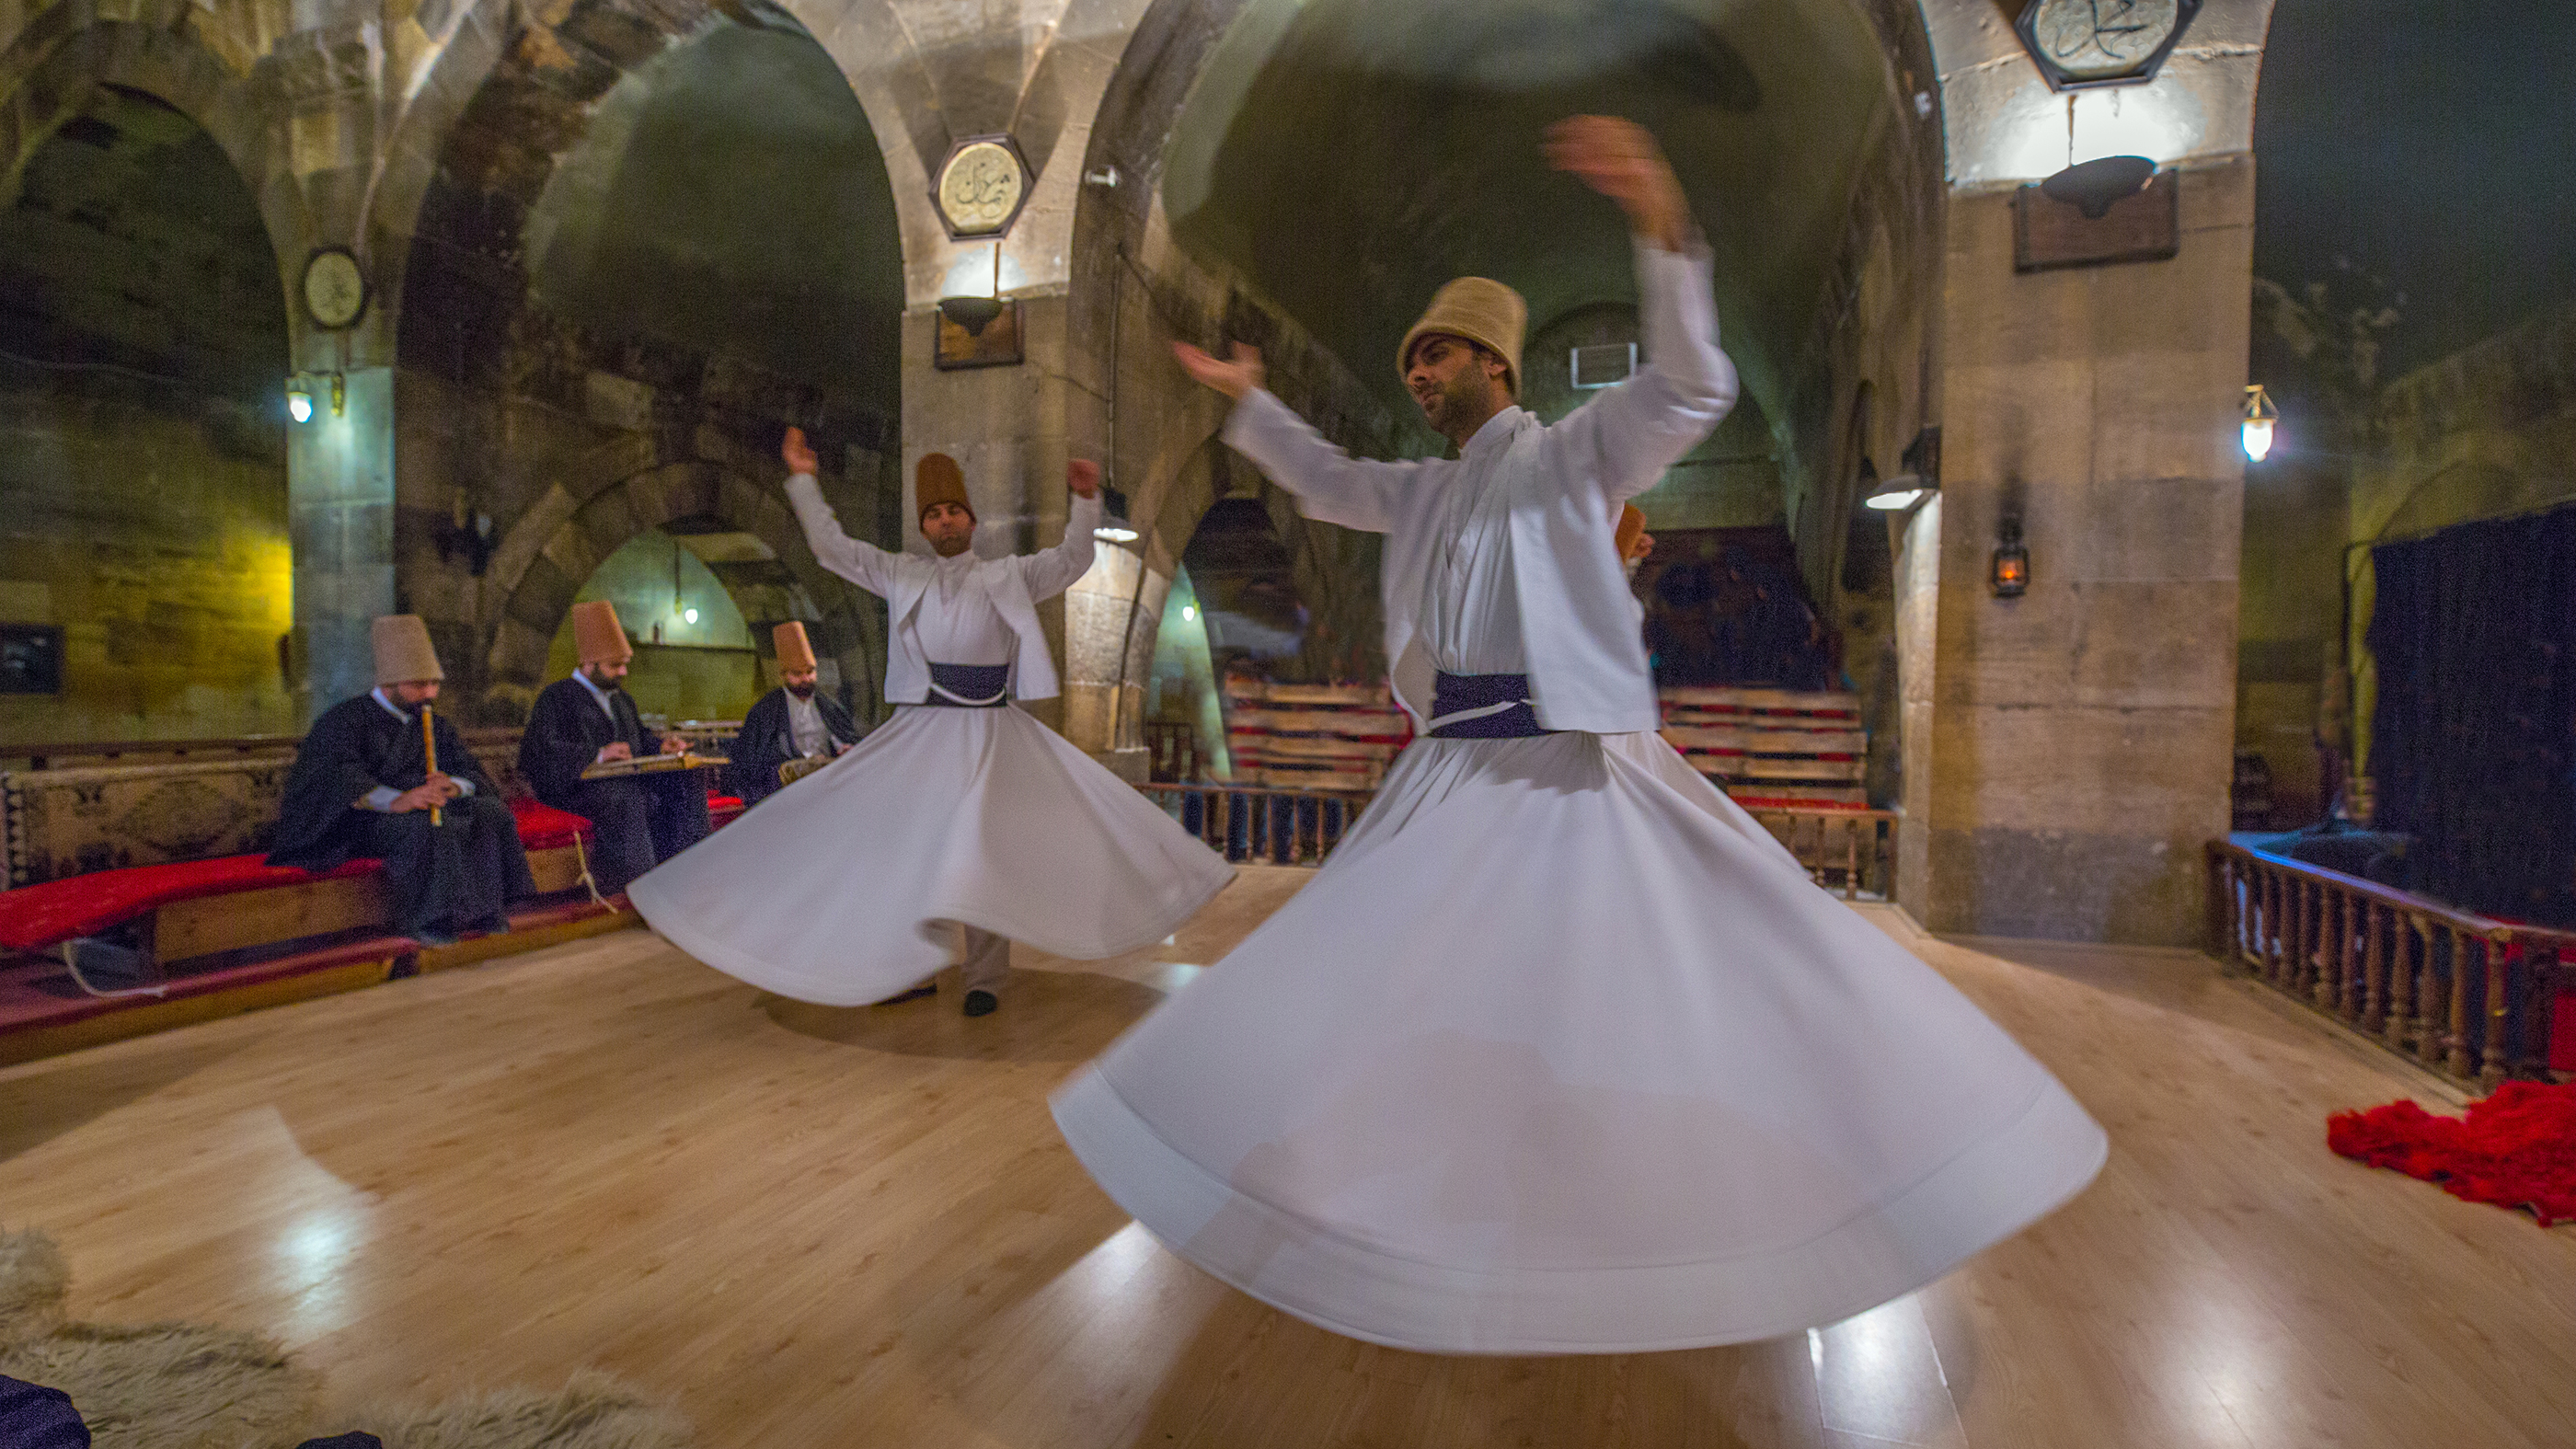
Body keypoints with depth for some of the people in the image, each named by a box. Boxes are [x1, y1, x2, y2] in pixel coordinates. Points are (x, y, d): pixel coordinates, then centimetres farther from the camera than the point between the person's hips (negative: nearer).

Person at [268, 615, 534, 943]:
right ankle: (423, 921, -32)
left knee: (490, 811, -15)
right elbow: (340, 778, -24)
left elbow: (476, 775, 6)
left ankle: (483, 909, -16)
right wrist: (396, 800, -43)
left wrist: (453, 786, -20)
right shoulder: (346, 719, -4)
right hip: (348, 822, -6)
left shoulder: (433, 724, 16)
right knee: (420, 826, -36)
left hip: (416, 808, 6)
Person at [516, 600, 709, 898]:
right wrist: (597, 755, -24)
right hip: (574, 786, -7)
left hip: (624, 780, 7)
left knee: (686, 783, -18)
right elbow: (541, 751, -12)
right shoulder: (556, 697, 0)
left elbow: (640, 742, 28)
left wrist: (660, 747, 3)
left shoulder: (622, 699, 24)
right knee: (625, 797, -38)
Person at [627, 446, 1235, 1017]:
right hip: (917, 732, 3)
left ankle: (983, 977, 3)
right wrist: (802, 481, 18)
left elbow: (1072, 559, 4)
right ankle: (912, 966, 21)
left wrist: (1085, 499, -10)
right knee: (907, 844, 5)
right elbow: (833, 548, 19)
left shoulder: (1008, 576, 10)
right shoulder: (901, 574, 15)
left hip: (988, 731, -3)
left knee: (984, 848, -6)